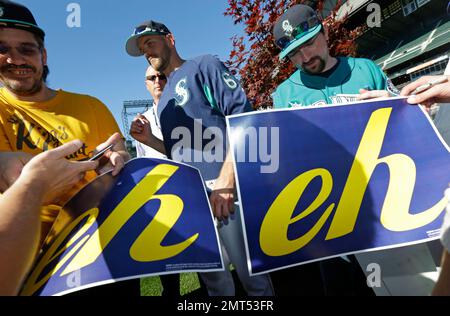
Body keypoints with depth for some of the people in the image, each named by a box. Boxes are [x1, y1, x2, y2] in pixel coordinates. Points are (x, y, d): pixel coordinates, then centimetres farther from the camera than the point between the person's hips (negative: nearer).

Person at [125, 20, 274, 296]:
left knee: (251, 274, 3)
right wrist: (149, 139, 8)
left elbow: (242, 115, -12)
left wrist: (226, 179, -20)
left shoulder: (203, 65, 3)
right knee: (212, 276, 17)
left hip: (223, 189, -7)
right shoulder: (165, 100, 23)